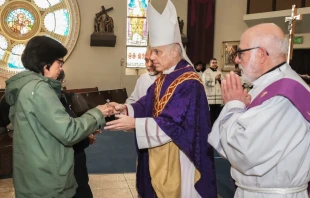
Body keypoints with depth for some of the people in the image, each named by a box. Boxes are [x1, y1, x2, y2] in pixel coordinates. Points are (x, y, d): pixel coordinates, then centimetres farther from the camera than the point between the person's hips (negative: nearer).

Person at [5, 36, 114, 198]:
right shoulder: (38, 88, -20)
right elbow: (68, 133, -24)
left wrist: (84, 132, 10)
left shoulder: (24, 86, 10)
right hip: (46, 181, -9)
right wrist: (97, 114, -10)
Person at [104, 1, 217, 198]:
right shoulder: (162, 79, 8)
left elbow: (173, 123, -25)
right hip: (159, 153, 8)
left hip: (178, 156, -8)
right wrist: (126, 108, -12)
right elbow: (147, 105, 7)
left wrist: (134, 123, -26)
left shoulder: (189, 83, -21)